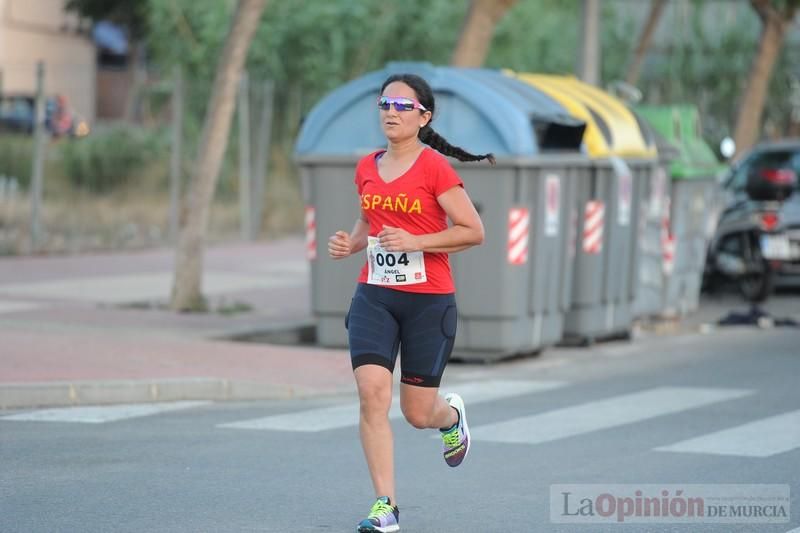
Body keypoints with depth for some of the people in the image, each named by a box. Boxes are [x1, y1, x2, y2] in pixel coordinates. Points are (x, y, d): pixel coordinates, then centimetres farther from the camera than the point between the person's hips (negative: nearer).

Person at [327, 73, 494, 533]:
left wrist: (415, 241, -20)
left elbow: (474, 231, -10)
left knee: (418, 413, 4)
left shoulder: (435, 167, -10)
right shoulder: (367, 168, 7)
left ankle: (452, 415, 43)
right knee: (372, 392, -16)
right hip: (375, 296, 4)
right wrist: (350, 244, 4)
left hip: (429, 301, -4)